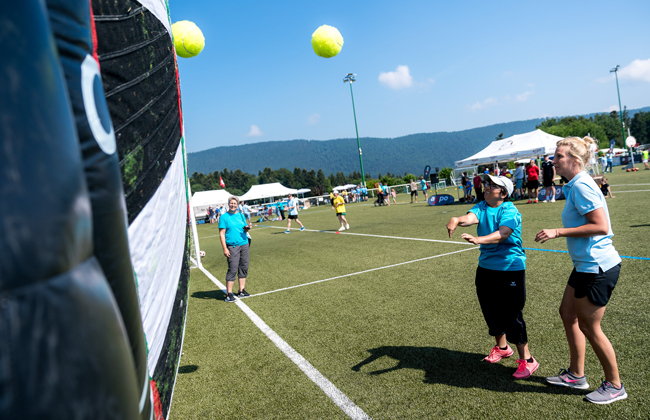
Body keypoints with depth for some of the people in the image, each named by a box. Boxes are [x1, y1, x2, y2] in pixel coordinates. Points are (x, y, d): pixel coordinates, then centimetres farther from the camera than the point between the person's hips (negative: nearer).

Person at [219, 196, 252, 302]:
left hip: (244, 244, 6)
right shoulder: (224, 217, -2)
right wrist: (225, 248, -14)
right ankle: (229, 294, -3)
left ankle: (241, 290, 18)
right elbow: (222, 233, -6)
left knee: (244, 268, 8)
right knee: (232, 269, -9)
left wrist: (247, 227, -7)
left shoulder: (241, 215, 13)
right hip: (232, 247, -6)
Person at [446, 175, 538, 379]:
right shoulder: (481, 207, 3)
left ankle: (526, 359, 12)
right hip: (486, 268, 7)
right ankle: (501, 347, 40)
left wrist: (478, 239, -48)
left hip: (510, 269, -7)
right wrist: (457, 220, -42)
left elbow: (502, 234, -31)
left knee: (511, 314, -5)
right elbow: (470, 217, -18)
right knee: (491, 311, 17)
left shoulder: (510, 211, -14)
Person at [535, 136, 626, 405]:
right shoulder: (575, 185, 11)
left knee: (589, 326, 3)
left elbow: (601, 226, -25)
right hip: (586, 264, 10)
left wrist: (557, 232, -22)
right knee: (568, 313, 17)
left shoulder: (581, 186, -20)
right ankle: (576, 375, 30)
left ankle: (614, 386, 23)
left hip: (597, 266, -10)